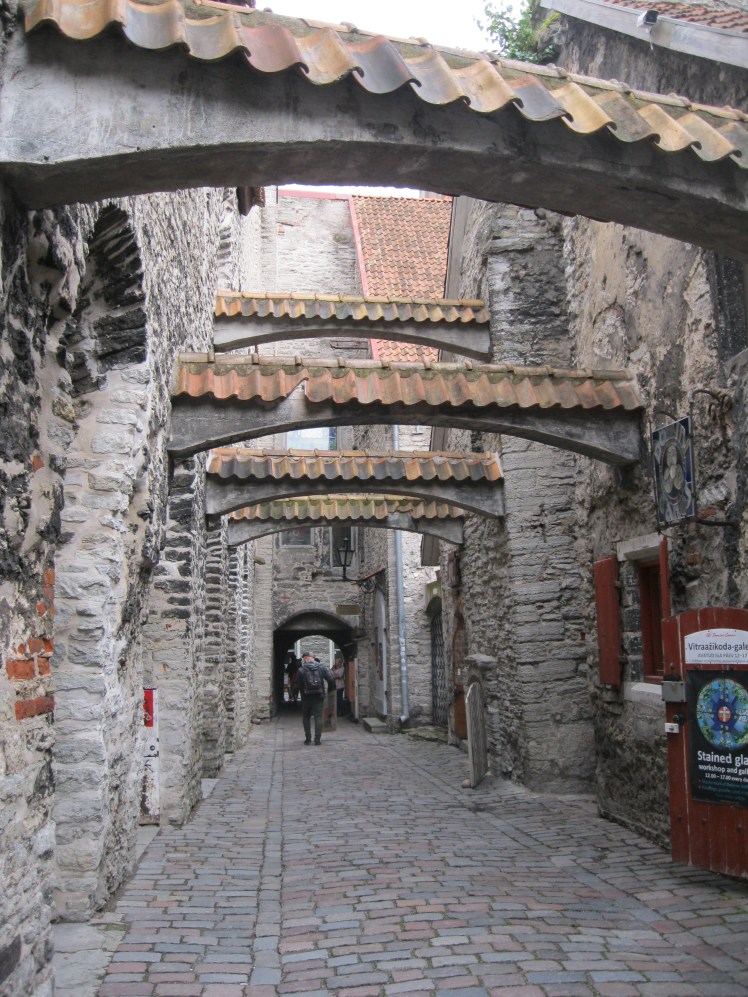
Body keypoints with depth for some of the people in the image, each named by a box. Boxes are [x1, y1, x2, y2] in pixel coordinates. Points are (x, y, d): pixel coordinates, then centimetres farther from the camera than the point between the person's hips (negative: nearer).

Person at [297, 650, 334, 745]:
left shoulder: (301, 670, -5)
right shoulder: (322, 667, 0)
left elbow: (298, 685, -3)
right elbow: (331, 679, -5)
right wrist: (330, 689, 8)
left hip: (306, 697, -1)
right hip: (319, 696, 1)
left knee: (306, 717, 13)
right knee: (318, 717, 3)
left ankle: (308, 738, 11)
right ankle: (317, 739, -2)